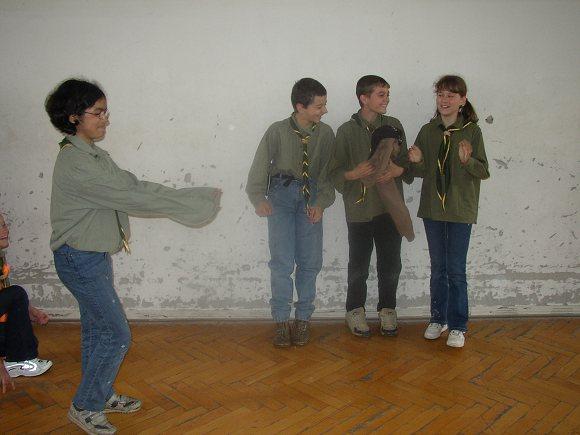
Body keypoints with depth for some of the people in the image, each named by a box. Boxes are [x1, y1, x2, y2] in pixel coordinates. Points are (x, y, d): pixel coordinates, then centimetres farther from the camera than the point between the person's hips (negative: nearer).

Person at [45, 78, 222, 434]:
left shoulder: (94, 154, 7)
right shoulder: (75, 164, -24)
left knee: (96, 328, 20)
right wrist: (197, 201, -22)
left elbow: (129, 185, 7)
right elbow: (133, 197, -26)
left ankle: (102, 395, 36)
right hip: (80, 260, -9)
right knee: (118, 335, -2)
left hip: (94, 255, 9)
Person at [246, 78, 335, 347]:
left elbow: (328, 173, 3)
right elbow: (259, 169, -6)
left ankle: (303, 319, 13)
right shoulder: (278, 131, -6)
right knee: (282, 260, -7)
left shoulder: (325, 133, 1)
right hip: (281, 194, -2)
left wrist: (321, 202, -11)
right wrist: (259, 199, -21)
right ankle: (281, 321, 4)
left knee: (310, 260, 0)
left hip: (310, 197, 2)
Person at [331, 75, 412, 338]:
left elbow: (407, 160, 12)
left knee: (390, 264, 10)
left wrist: (398, 169, -10)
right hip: (359, 208, -2)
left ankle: (387, 309, 28)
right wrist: (353, 174, -22)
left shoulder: (394, 126, 7)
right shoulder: (346, 131, -2)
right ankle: (355, 311, 25)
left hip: (390, 207, 3)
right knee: (359, 266, 7)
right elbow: (335, 172, -2)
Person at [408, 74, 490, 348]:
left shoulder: (471, 131, -5)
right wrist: (416, 161, -12)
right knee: (438, 267, 13)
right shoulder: (427, 131, 5)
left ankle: (458, 326, 13)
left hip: (460, 210, -3)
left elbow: (484, 172, -6)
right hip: (432, 208, 4)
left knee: (456, 270, 0)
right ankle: (438, 318, 26)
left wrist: (467, 161, -25)